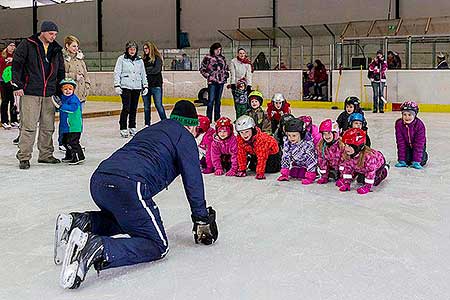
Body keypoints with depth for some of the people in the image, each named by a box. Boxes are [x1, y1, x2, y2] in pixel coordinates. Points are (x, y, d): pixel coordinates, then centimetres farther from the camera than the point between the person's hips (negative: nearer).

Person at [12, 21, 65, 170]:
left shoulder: (56, 49, 13)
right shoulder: (27, 45, -2)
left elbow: (60, 71, 20)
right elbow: (16, 64, -4)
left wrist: (60, 90, 16)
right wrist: (17, 85, -11)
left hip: (49, 94, 5)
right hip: (30, 92, -5)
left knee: (48, 126, 10)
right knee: (28, 125, -7)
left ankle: (46, 155, 22)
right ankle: (24, 157, 0)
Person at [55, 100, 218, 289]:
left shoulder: (149, 130, 36)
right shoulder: (185, 137, 13)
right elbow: (193, 181, 7)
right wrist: (202, 219, 15)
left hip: (98, 180, 8)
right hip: (129, 185, -8)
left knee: (127, 219, 34)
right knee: (157, 246, -1)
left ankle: (82, 222, 8)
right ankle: (98, 249, -24)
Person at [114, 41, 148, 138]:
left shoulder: (140, 60, 13)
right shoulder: (121, 59, 2)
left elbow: (143, 74, 18)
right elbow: (117, 72, -1)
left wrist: (145, 86, 13)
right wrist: (117, 85, -9)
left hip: (137, 87, 4)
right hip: (125, 87, -4)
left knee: (134, 109, 7)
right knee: (126, 108, -10)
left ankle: (132, 128, 18)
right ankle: (123, 128, -3)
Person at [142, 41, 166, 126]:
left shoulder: (157, 58, -2)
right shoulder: (143, 59, 10)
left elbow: (156, 70, -13)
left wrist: (146, 70, -10)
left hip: (156, 85, -5)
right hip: (145, 84, 5)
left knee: (159, 105, -4)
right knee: (146, 106, 9)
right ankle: (147, 124, 17)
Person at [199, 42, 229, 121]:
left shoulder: (222, 58, 12)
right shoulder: (208, 58, -3)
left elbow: (226, 68, 24)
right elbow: (202, 69, 1)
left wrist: (225, 76, 11)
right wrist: (208, 76, -6)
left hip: (221, 81, 5)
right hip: (212, 82, -5)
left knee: (218, 100, 11)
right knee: (211, 100, -7)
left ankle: (217, 118, 18)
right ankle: (209, 118, -2)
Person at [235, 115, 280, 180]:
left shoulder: (260, 138, -42)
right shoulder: (240, 139, -25)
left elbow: (262, 157, -41)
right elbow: (241, 154, -16)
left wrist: (260, 173, -42)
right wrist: (242, 169, -17)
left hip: (271, 151, -5)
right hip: (255, 152, 5)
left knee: (270, 169, -13)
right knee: (252, 167, -1)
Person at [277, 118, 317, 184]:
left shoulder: (307, 143, -35)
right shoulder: (287, 142, -20)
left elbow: (311, 159, -33)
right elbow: (285, 157, -10)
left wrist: (309, 177, -34)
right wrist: (284, 174, -11)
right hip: (296, 163, 5)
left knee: (302, 174, -18)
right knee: (293, 173, -8)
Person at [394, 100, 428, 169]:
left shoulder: (419, 125, -28)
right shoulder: (399, 124, -22)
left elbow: (419, 143, -28)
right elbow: (400, 142, -20)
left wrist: (416, 161, -32)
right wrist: (401, 160, -23)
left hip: (418, 145, -2)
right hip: (406, 145, 2)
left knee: (421, 162, -15)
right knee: (406, 160, -16)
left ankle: (424, 156, 20)